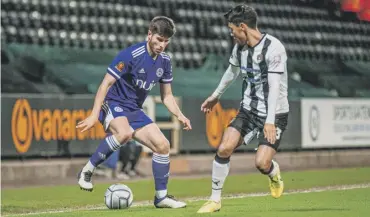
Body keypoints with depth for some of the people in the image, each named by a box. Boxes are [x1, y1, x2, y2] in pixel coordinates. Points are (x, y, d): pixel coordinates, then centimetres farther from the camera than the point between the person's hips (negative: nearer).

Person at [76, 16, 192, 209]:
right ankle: (86, 172, -24)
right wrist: (94, 115, -24)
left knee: (162, 145, -2)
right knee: (124, 133, -38)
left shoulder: (164, 61, 3)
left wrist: (180, 116, -2)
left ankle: (161, 197, 11)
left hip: (134, 110, 7)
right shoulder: (131, 55, -19)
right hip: (113, 104, -7)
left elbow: (166, 95, 14)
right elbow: (106, 84, -18)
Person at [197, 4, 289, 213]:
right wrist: (216, 96, 35)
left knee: (262, 163, -18)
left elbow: (275, 86, -26)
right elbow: (232, 71, 23)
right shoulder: (240, 47, 2)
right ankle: (215, 199, 2)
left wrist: (270, 121, -32)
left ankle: (274, 173, 20)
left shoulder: (273, 48, -21)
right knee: (224, 148, -11)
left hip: (274, 114, -6)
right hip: (248, 109, 6)